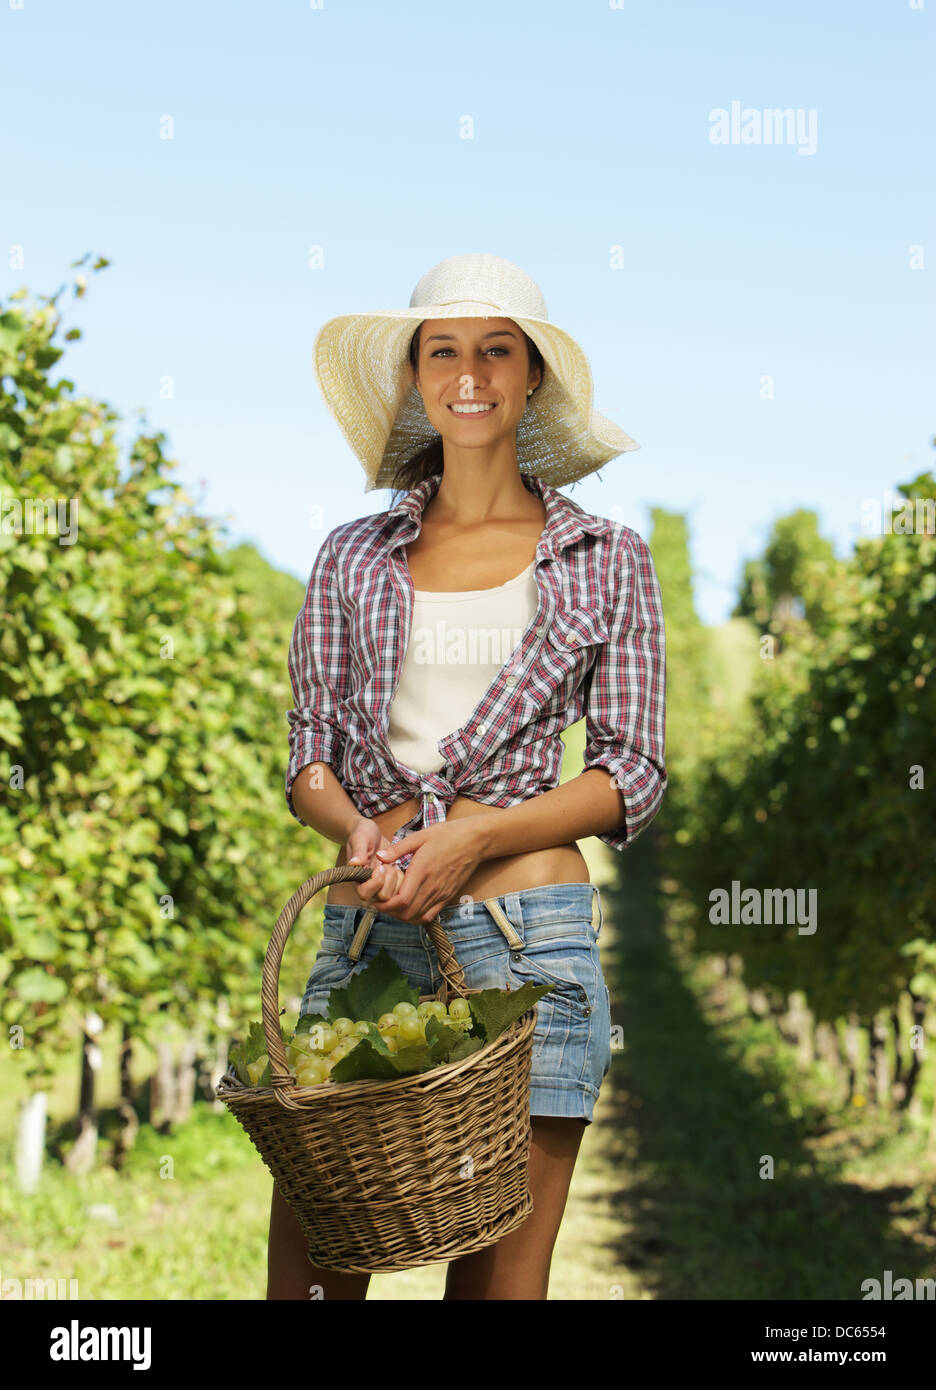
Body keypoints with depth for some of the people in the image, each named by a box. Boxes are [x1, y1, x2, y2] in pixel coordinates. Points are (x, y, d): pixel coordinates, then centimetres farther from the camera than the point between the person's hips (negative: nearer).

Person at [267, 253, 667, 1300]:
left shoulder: (607, 560, 8)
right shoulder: (353, 557, 12)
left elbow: (631, 772, 2)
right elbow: (308, 754, 11)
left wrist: (472, 836, -12)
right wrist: (361, 831, -12)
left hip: (528, 935, -1)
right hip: (364, 927, 2)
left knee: (501, 1273, 3)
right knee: (306, 1265, 0)